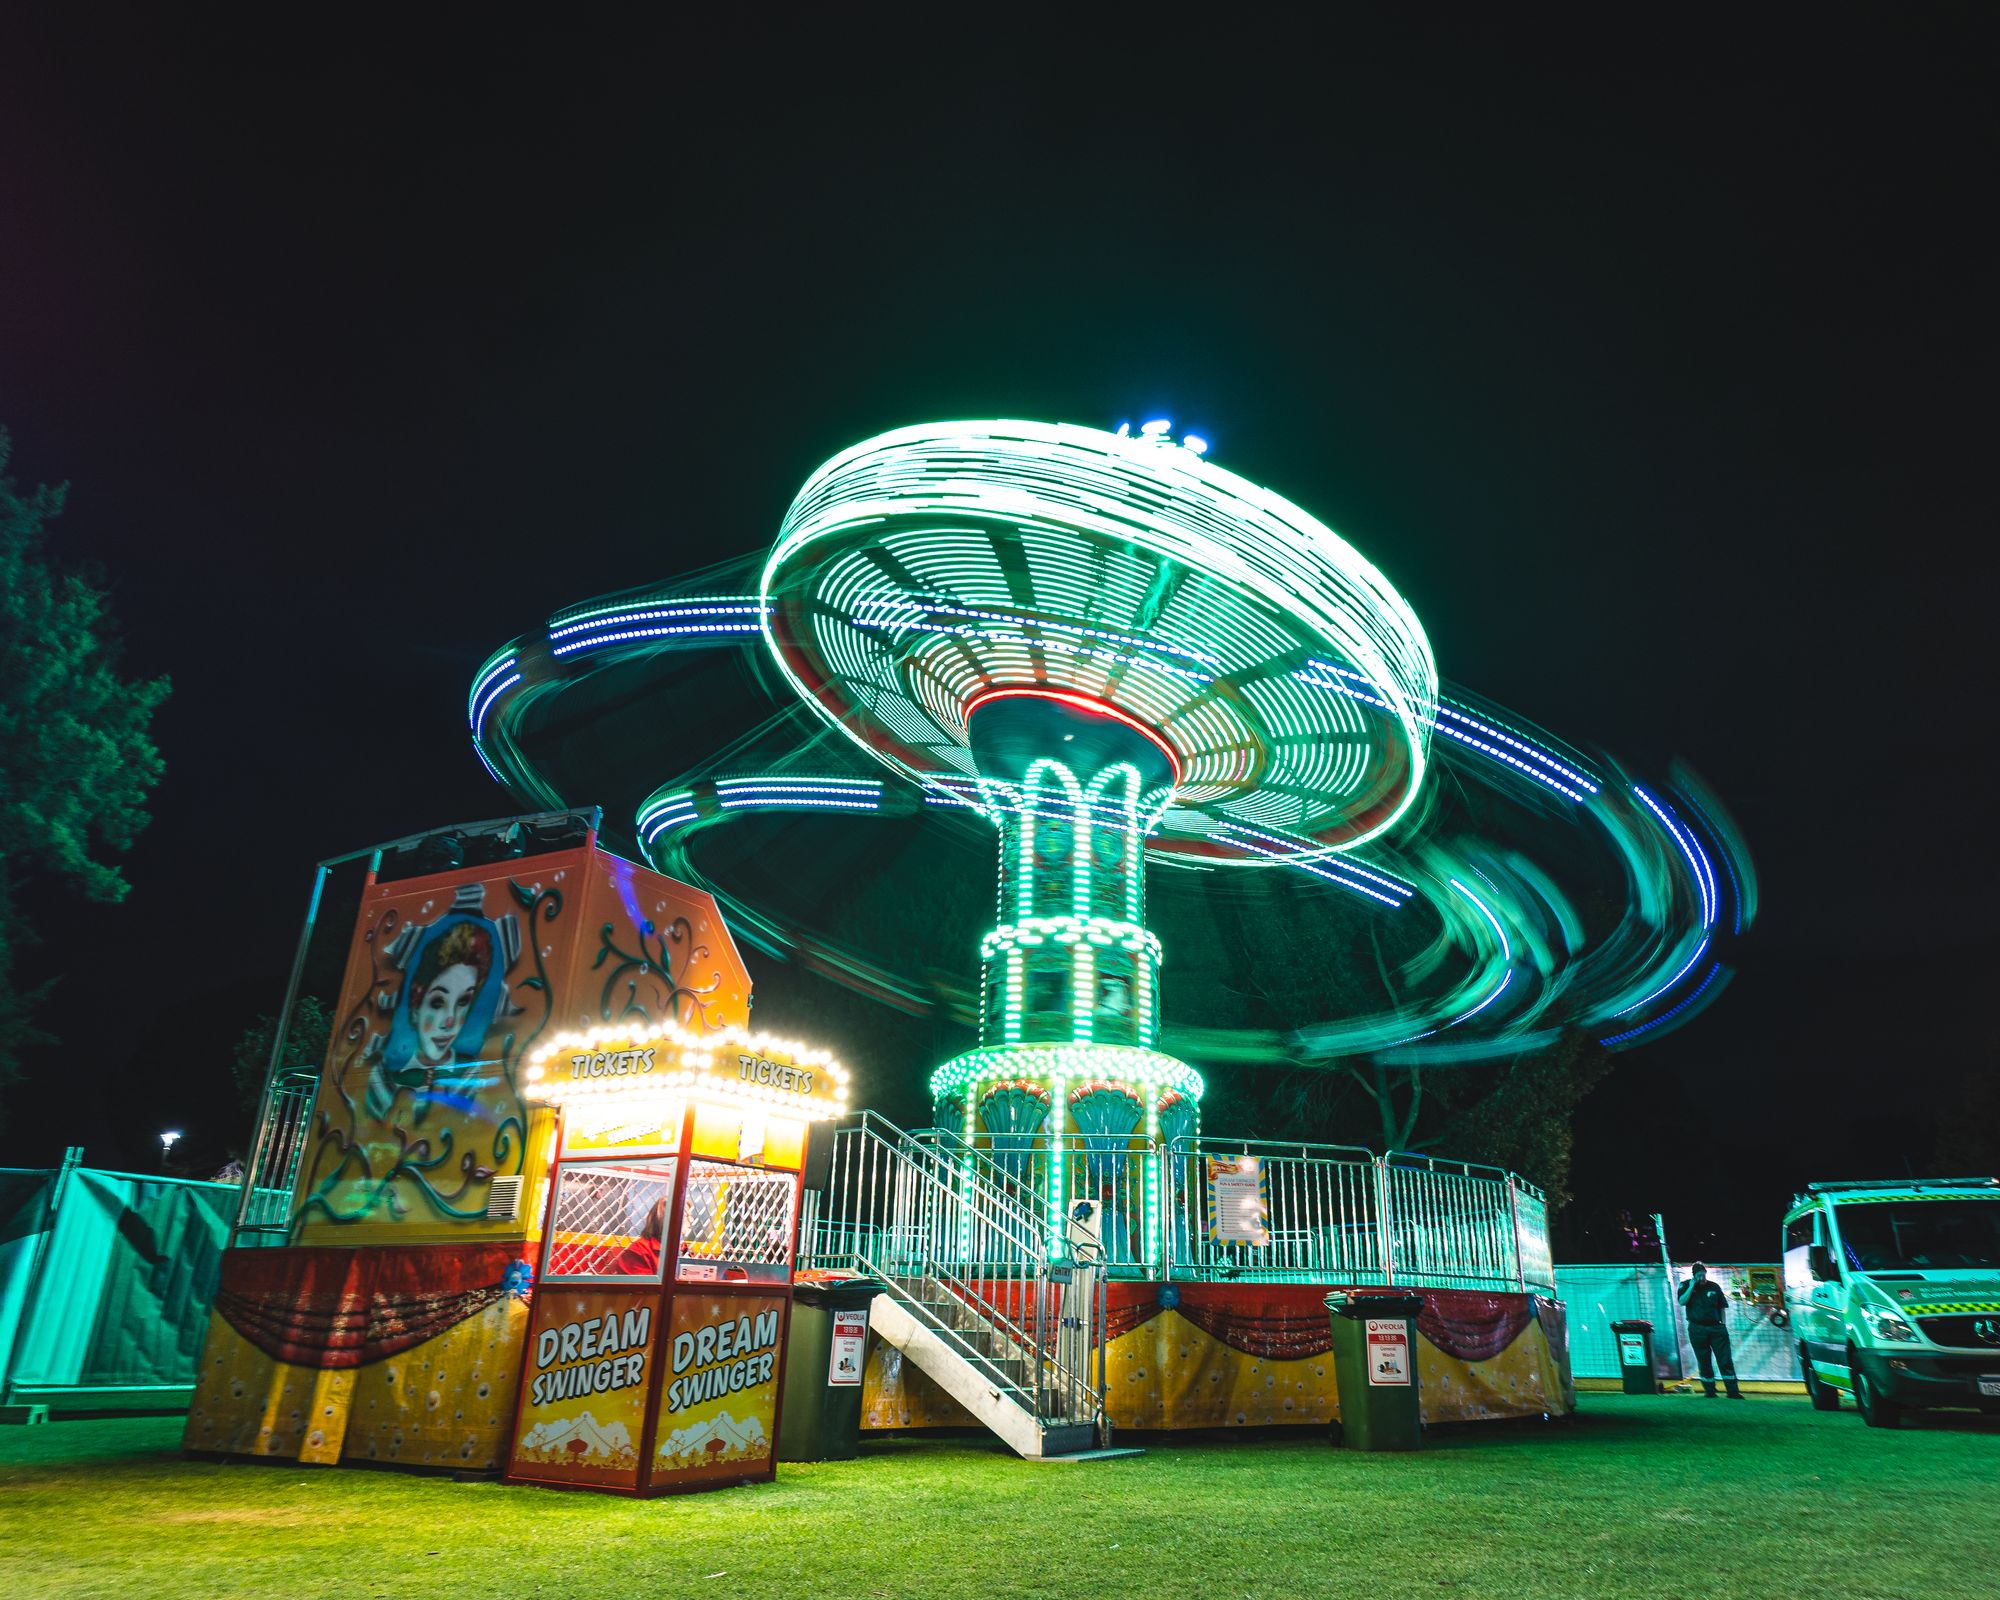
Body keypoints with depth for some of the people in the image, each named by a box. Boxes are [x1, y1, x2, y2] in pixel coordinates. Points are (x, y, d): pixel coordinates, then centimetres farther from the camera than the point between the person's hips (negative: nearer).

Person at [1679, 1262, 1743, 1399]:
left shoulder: (1714, 1286, 7)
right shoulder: (1686, 1286, 2)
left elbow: (1722, 1307, 11)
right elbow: (1682, 1302, -13)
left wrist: (1723, 1324, 3)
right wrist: (1691, 1286, -14)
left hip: (1716, 1327, 1)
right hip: (1697, 1329, -1)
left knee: (1726, 1359, -2)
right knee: (1704, 1361, 4)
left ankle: (1733, 1391, 2)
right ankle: (1709, 1391, 14)